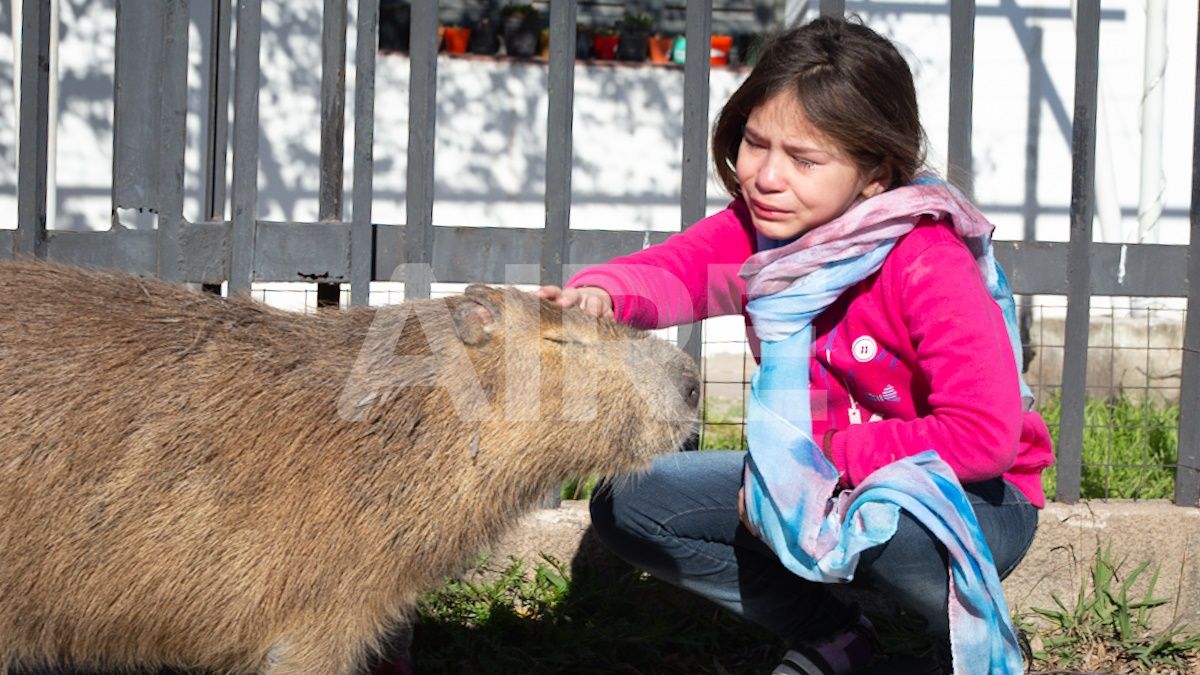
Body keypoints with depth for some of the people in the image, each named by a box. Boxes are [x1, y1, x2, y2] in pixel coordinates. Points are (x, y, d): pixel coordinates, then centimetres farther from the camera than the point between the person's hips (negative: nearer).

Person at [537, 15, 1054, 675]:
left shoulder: (928, 267, -26)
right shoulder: (755, 230, -5)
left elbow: (986, 436, -31)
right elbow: (674, 268, -24)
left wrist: (822, 459, -28)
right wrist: (598, 294, -48)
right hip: (822, 485, 7)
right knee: (626, 503, -3)